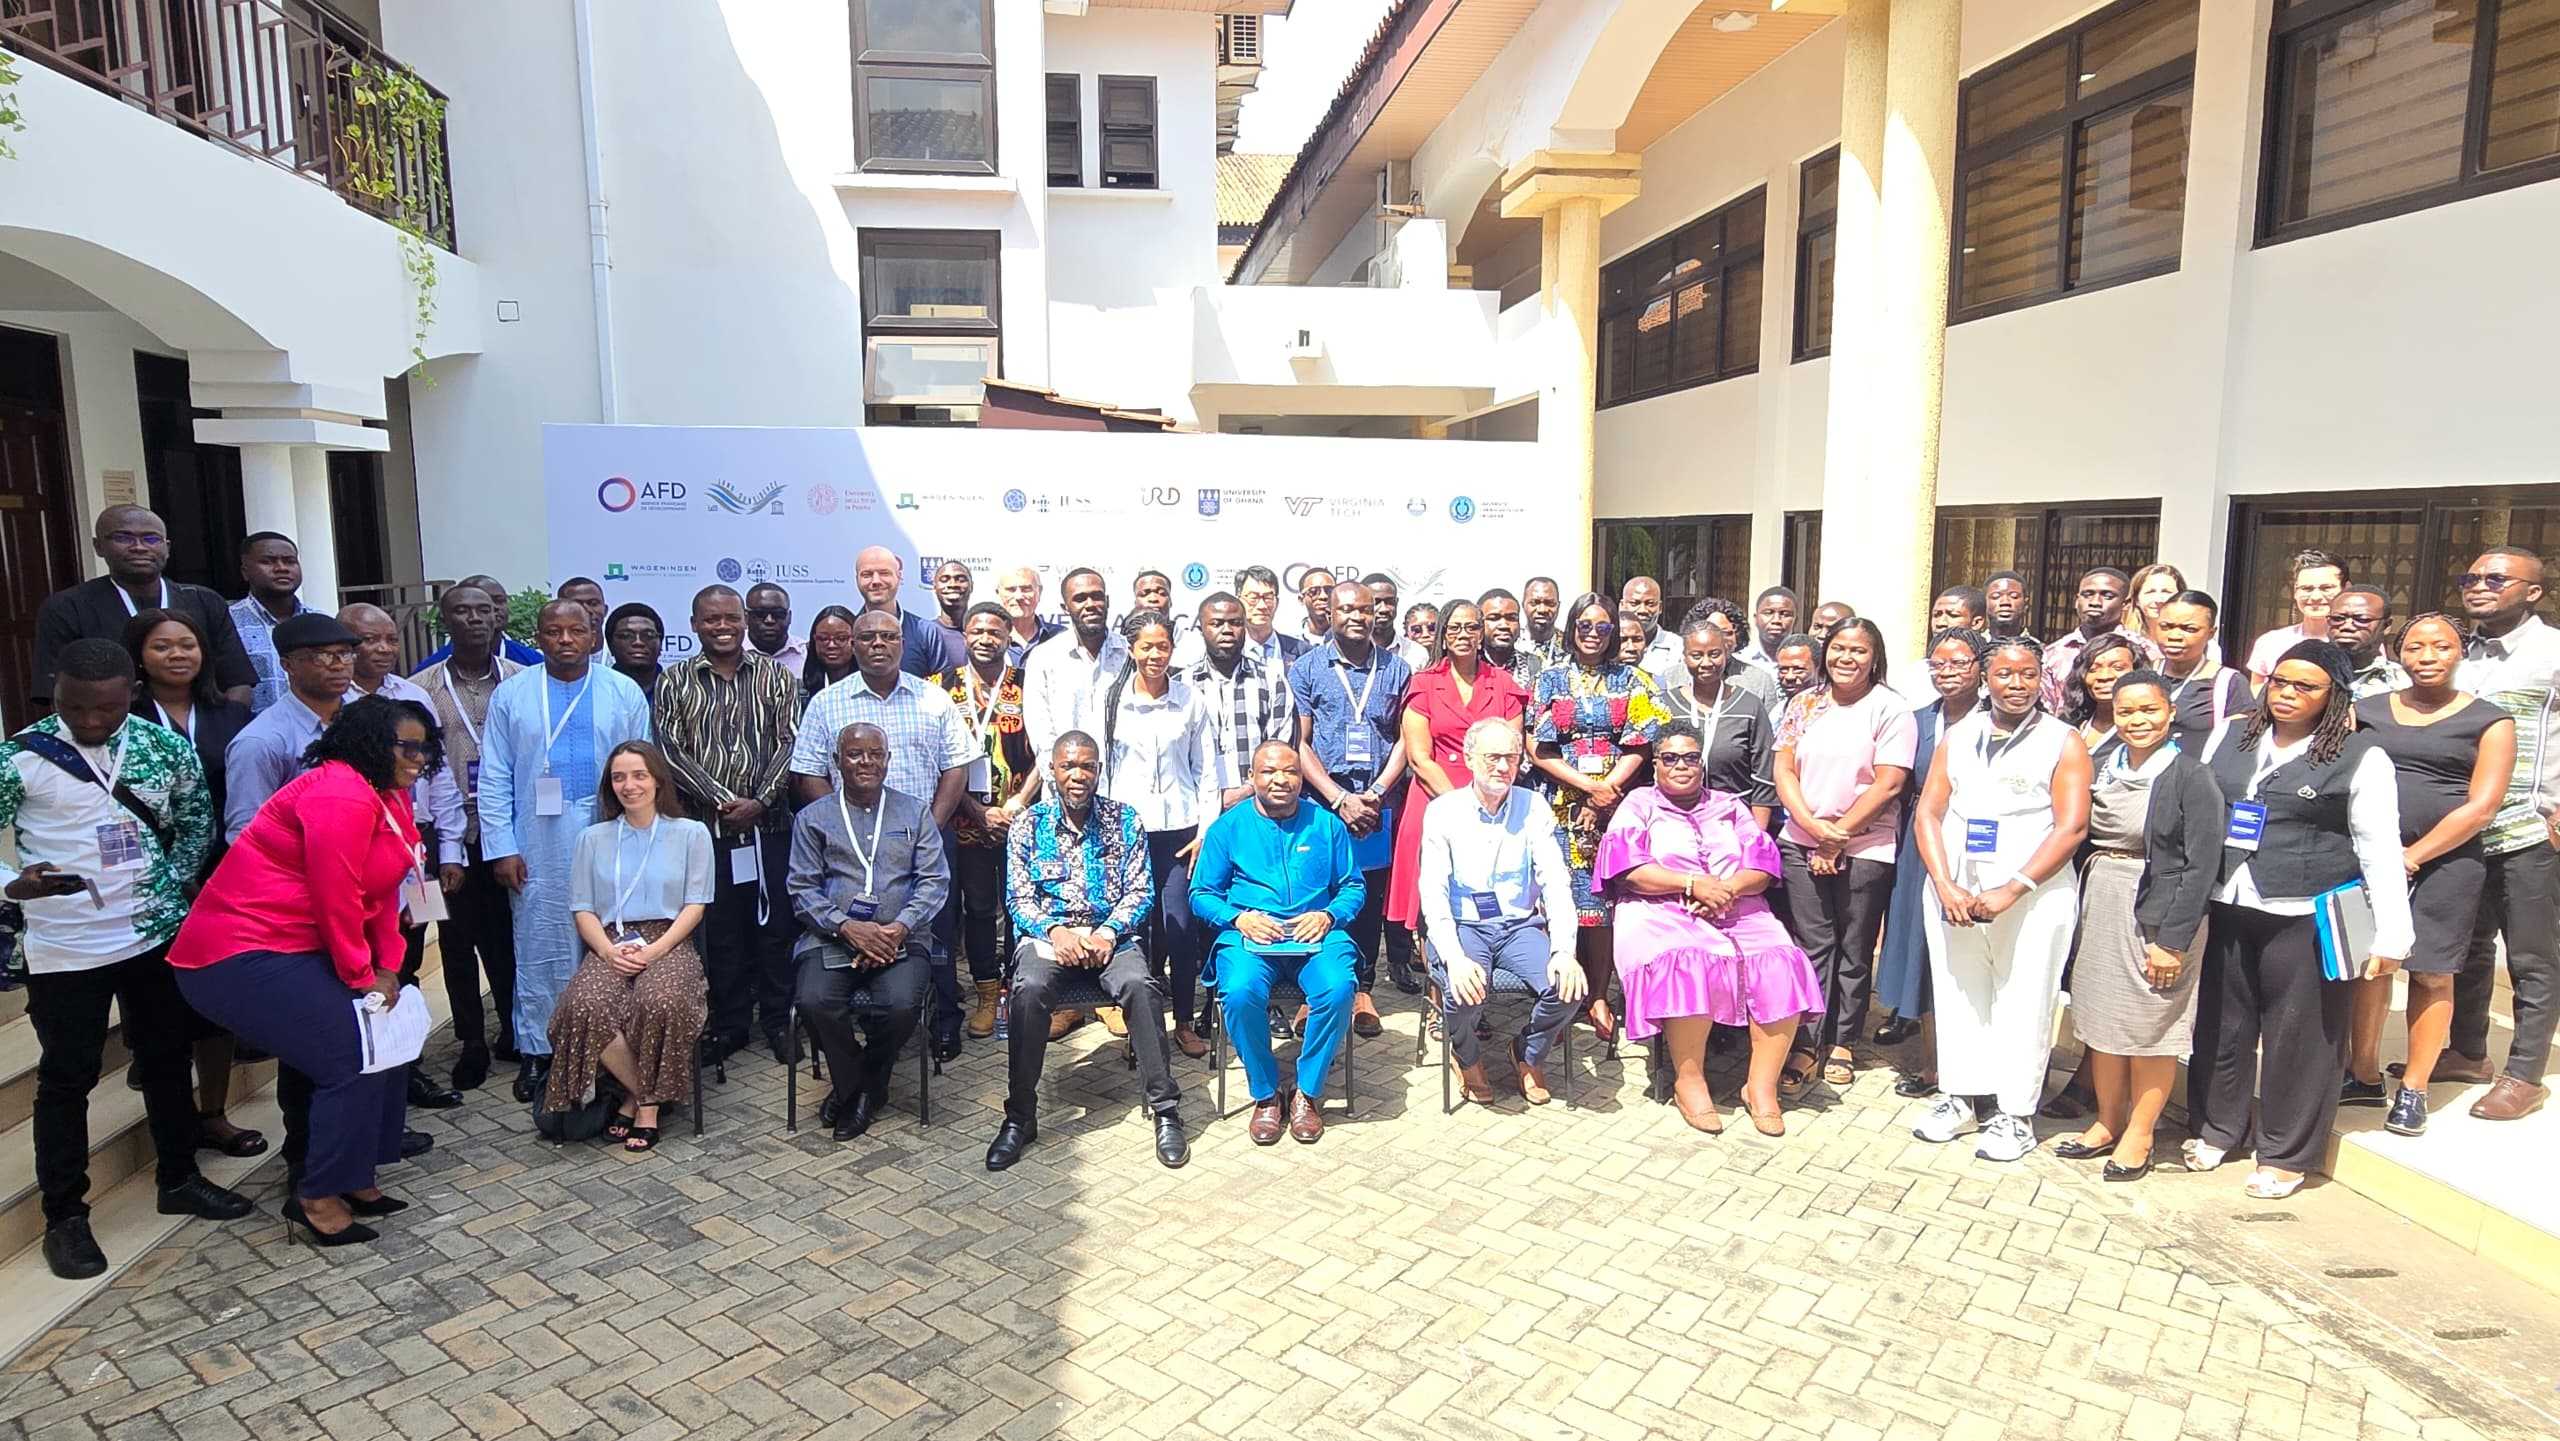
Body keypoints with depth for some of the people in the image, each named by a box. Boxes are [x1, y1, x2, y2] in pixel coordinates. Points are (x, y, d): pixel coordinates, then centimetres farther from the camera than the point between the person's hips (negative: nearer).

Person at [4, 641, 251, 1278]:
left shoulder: (166, 746, -3)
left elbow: (196, 822, 10)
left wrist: (173, 887, -1)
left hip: (156, 936, 3)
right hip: (64, 950, -3)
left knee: (167, 1059, 15)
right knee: (66, 1078, 7)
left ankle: (180, 1179, 32)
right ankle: (65, 1216, 22)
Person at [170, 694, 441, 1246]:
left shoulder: (387, 795, 9)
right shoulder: (341, 797, -23)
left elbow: (381, 891, 9)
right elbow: (336, 898, -22)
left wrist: (388, 967, 1)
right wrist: (362, 976, -12)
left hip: (296, 947, 10)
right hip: (241, 955, -10)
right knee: (350, 1059, -12)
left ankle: (353, 1175, 19)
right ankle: (317, 1197, 2)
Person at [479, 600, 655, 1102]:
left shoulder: (624, 693, 4)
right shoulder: (511, 694, 5)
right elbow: (494, 778, 4)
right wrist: (501, 848, -3)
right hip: (538, 844, 0)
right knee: (538, 947, 6)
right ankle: (536, 1051, 18)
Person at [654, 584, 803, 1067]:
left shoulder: (776, 676, 5)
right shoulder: (673, 682, 6)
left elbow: (788, 743, -1)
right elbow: (671, 751, -3)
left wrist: (760, 800, -13)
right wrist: (721, 800, -13)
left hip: (768, 824, 0)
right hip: (707, 826, 0)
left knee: (776, 924, 5)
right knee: (718, 929, 7)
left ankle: (778, 1020, 18)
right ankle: (730, 1024, 20)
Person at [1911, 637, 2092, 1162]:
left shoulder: (2063, 742, 0)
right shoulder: (1957, 736, 10)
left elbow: (2072, 827, -8)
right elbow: (1928, 813, 5)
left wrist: (2010, 892, -15)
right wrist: (1946, 887, -9)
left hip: (2034, 897, -3)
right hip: (1954, 892, 3)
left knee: (2021, 1003, 3)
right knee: (1956, 995, 9)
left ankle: (2015, 1114, 15)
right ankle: (1958, 1098, 23)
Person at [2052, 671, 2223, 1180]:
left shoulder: (2191, 778, -9)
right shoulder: (2100, 769, 7)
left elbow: (2201, 866, -12)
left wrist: (2173, 939, -15)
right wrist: (2080, 910, 3)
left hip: (2157, 916, -5)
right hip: (2099, 909, 6)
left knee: (2150, 1028, 4)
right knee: (2101, 1021, 13)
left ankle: (2138, 1136, 18)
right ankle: (2107, 1124, 27)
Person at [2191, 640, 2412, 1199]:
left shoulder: (2360, 756, -4)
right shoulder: (2231, 736, 9)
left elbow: (2381, 849, -4)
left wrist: (2392, 935, -8)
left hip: (2305, 921, -4)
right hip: (2226, 911, 4)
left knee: (2299, 1036, 4)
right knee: (2221, 1025, 12)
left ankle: (2286, 1155, 20)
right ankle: (2217, 1128, 30)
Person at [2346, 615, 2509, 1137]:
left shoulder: (2489, 722, 3)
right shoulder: (2367, 711, 10)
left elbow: (2481, 807, -5)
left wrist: (2412, 856, -11)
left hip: (2446, 861, -2)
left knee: (2431, 973, 2)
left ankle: (2413, 1091, 12)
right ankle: (2364, 1076, 17)